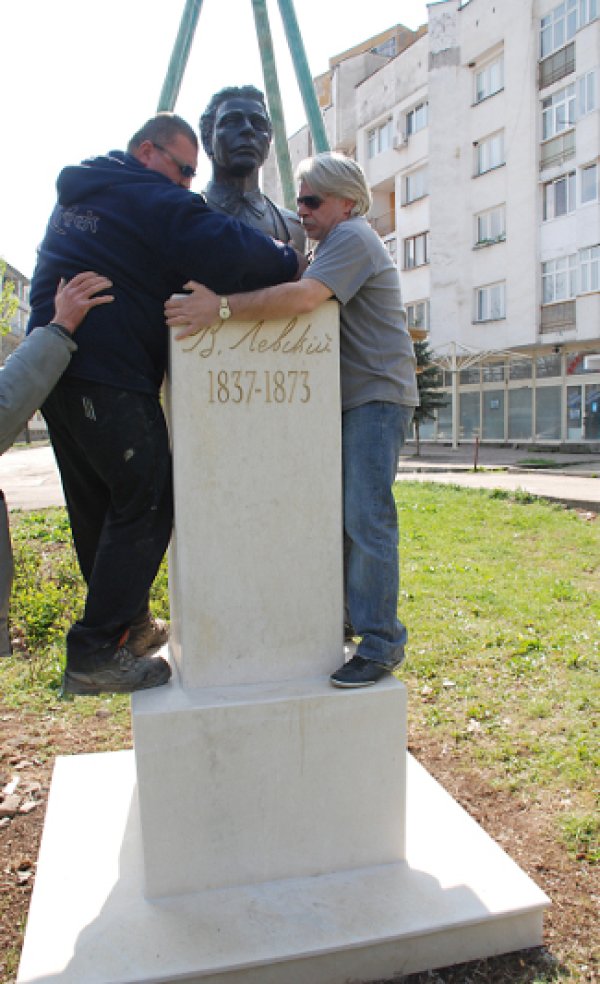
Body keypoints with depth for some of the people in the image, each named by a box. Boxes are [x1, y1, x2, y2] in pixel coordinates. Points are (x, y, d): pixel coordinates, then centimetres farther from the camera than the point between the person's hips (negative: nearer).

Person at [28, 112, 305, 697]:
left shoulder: (76, 196, 25)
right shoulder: (153, 198, -4)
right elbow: (228, 252, -16)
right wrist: (291, 264, -3)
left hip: (54, 366, 10)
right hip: (110, 376, -9)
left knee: (98, 506, 14)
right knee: (146, 503, -5)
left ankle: (127, 623, 27)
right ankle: (98, 653, -4)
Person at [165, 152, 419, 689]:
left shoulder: (352, 238, -9)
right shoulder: (331, 243, 25)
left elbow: (303, 297, -26)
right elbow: (305, 299, 18)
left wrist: (221, 307, -28)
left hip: (377, 396, -10)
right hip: (349, 399, 10)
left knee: (367, 519, -13)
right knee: (339, 517, 11)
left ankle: (382, 643, -7)